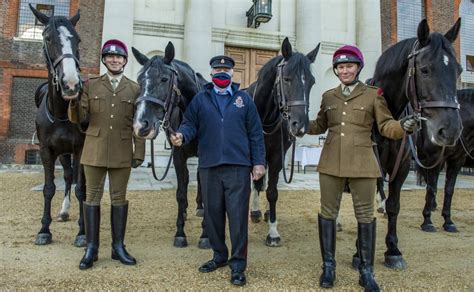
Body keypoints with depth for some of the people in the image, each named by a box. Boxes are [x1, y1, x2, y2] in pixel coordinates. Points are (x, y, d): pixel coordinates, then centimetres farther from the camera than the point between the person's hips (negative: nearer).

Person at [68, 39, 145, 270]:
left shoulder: (134, 89, 6)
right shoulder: (90, 85, 6)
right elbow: (78, 118, 1)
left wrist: (139, 153, -3)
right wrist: (74, 103, -20)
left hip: (122, 153, 0)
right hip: (95, 150, 1)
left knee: (119, 198, 6)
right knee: (92, 197, 6)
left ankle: (118, 247, 18)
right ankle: (91, 248, 18)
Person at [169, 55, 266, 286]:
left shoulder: (244, 99, 7)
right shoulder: (200, 99, 9)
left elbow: (255, 133, 5)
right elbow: (190, 124, 5)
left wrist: (258, 162, 0)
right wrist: (182, 135, -18)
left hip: (238, 166, -2)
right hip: (209, 166, 2)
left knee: (238, 216, -1)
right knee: (213, 214, 12)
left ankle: (238, 264, 12)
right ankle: (219, 255, 31)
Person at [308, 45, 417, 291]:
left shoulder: (373, 95, 1)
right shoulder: (328, 96, 10)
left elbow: (386, 126, -2)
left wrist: (402, 126, -23)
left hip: (362, 163, -2)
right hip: (331, 163, 3)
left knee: (365, 216, 5)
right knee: (328, 213, 8)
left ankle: (366, 272, 21)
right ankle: (328, 266, 24)